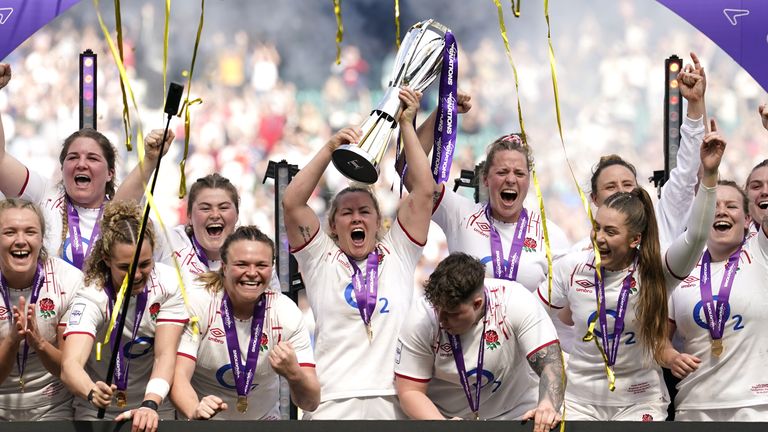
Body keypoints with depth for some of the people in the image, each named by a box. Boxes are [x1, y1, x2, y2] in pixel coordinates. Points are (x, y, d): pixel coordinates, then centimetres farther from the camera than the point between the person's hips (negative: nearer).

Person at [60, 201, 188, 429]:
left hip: (155, 406, 1)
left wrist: (150, 405, -32)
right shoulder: (92, 297, -18)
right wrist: (92, 392, -51)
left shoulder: (168, 283, -11)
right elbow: (70, 364, -30)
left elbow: (165, 355, -16)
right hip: (98, 411, -1)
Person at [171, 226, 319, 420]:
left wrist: (294, 374, -30)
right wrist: (195, 411, -39)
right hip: (201, 426, -1)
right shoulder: (197, 305, -10)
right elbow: (178, 377, -19)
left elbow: (310, 403, -9)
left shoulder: (288, 314, -7)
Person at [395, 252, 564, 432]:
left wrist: (548, 406, -37)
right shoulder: (420, 319, -16)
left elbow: (551, 363, -19)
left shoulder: (515, 301, -18)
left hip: (515, 415, -1)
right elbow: (410, 391, -10)